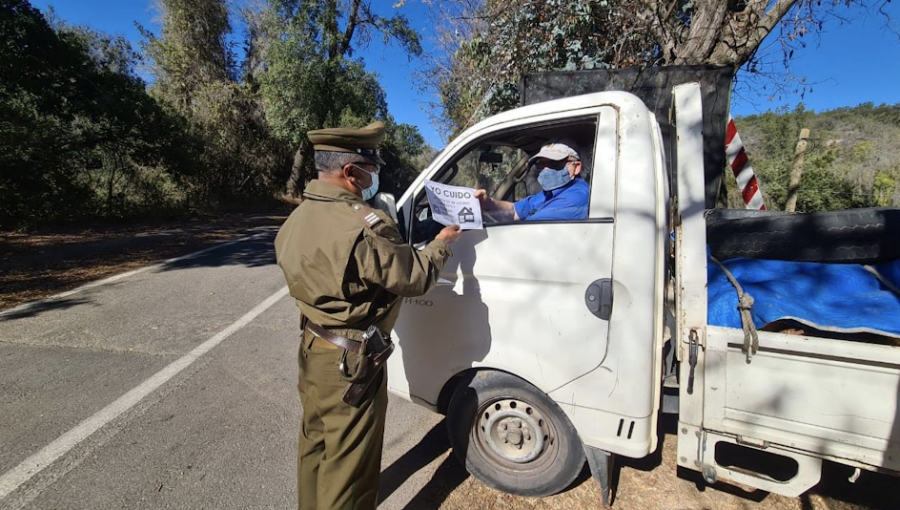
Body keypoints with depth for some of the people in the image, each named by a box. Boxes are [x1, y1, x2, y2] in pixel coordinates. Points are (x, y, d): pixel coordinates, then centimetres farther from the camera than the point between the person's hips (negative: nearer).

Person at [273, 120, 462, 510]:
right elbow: (417, 277, -18)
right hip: (351, 361, -9)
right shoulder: (364, 227, -27)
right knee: (348, 462, 11)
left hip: (313, 350, 10)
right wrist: (441, 244, 0)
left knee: (315, 444, 28)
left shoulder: (297, 219, 3)